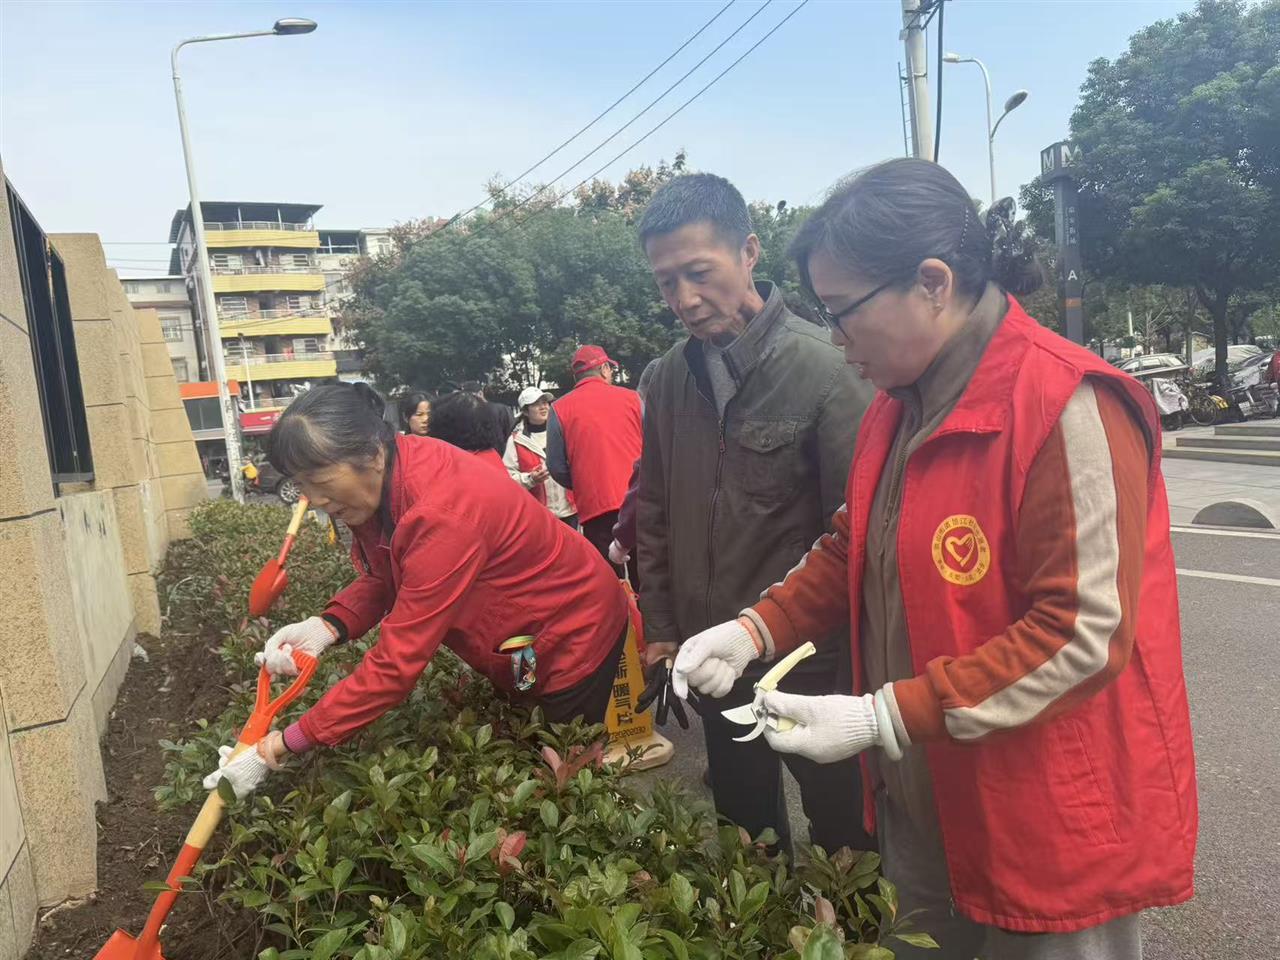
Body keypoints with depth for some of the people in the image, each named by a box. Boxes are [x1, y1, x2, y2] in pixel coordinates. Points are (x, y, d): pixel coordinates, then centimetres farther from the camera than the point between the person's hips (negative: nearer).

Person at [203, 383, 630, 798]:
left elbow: (397, 663, -36)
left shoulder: (441, 516, -39)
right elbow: (381, 579, -2)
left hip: (575, 637, -8)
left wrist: (283, 746, -31)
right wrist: (327, 626, -23)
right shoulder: (382, 478, -13)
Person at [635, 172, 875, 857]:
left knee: (845, 844, 14)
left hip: (816, 669, -5)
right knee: (747, 837, 24)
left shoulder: (824, 369, -17)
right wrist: (661, 628, 10)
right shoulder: (668, 378, 1)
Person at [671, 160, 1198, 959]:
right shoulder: (897, 404, 3)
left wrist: (883, 719, -25)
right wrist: (756, 630, -3)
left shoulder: (1067, 406, -23)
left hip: (1053, 824, -7)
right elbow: (855, 549, 12)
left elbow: (1085, 634, -25)